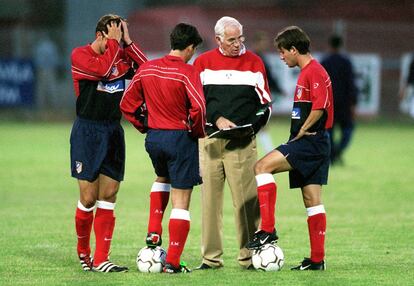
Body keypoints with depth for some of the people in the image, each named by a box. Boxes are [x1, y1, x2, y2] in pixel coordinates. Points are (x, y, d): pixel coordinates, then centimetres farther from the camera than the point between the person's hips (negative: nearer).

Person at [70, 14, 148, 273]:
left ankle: (100, 260, 2)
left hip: (113, 131, 5)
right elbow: (102, 69, -24)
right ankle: (83, 250, 19)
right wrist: (114, 42, -13)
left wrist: (128, 42, -5)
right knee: (89, 197, -3)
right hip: (88, 132, -5)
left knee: (108, 198, 1)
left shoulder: (121, 57, 9)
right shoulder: (81, 55, -6)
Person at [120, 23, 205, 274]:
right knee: (181, 200, 1)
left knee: (162, 178, 36)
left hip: (153, 138, 6)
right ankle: (173, 262, -1)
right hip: (180, 138, -6)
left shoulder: (147, 69, 4)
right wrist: (198, 131, -4)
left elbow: (127, 104, 10)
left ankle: (154, 231, 21)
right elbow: (198, 108, -23)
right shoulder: (187, 72, -14)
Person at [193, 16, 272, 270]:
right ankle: (211, 257, 6)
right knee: (210, 198, 1)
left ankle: (250, 256, -5)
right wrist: (217, 120, -9)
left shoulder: (254, 63, 7)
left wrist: (252, 125, -8)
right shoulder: (203, 63, 8)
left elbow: (265, 103, 9)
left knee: (247, 199, -7)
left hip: (242, 143, -1)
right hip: (210, 140, 1)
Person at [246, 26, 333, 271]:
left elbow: (320, 106, -25)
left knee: (262, 166, -16)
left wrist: (302, 131, -14)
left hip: (310, 141, -10)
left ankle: (268, 230, -20)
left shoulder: (314, 71, -13)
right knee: (312, 200, 8)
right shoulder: (308, 71, 19)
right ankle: (317, 258, 8)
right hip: (314, 144, 10)